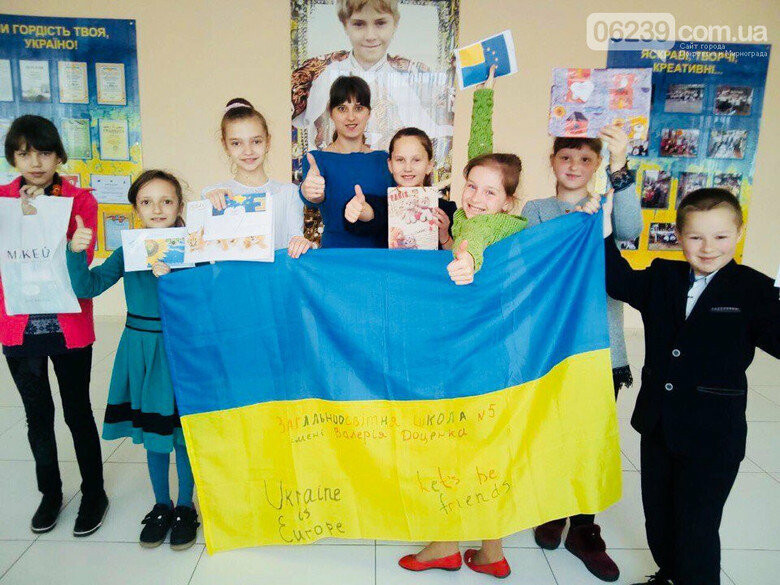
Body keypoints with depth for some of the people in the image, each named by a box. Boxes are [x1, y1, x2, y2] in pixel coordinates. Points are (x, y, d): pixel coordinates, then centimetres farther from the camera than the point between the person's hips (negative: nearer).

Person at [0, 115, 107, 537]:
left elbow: (83, 259, -13)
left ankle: (94, 493, 25)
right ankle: (49, 493, 34)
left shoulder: (80, 199, -2)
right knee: (38, 416, 15)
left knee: (78, 412, 8)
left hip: (68, 325, -2)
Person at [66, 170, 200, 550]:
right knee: (151, 431, 16)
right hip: (141, 349, 3)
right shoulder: (129, 250, 0)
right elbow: (87, 287, -5)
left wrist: (171, 275, -30)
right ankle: (161, 506, 36)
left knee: (182, 431, 9)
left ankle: (185, 507, 30)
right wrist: (76, 253, -22)